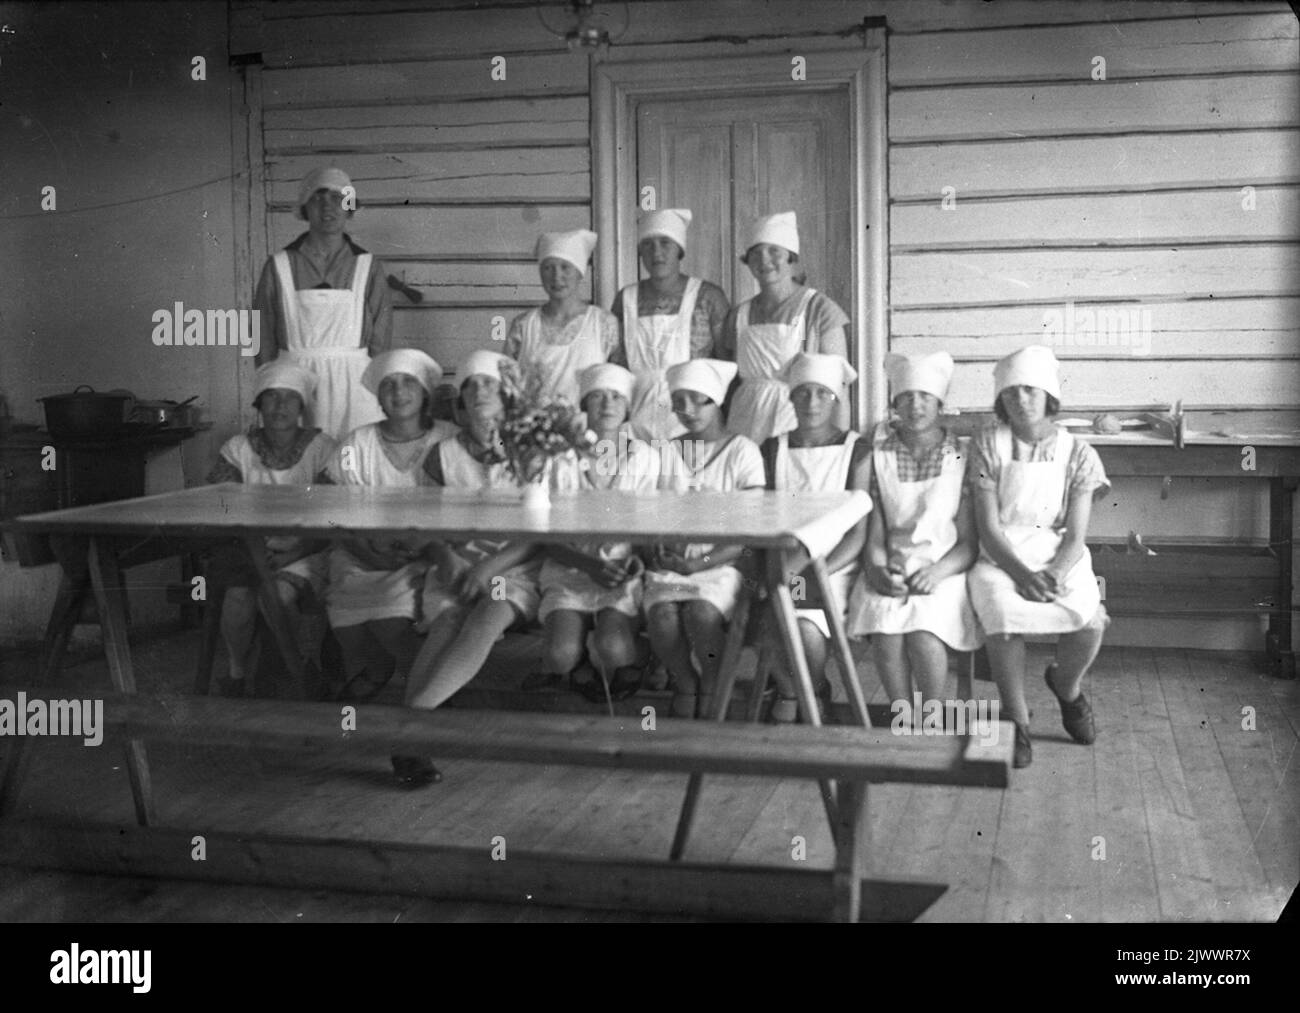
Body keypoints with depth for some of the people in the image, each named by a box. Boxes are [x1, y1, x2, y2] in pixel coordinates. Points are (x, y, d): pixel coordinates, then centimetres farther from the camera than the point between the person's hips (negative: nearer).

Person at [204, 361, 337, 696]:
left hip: (304, 553, -2)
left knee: (280, 594, -32)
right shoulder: (238, 449, 5)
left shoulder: (321, 448, -2)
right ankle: (238, 674, -2)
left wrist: (294, 551, -20)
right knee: (239, 596, -29)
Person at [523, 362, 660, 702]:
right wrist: (590, 565, -19)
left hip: (621, 576, 0)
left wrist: (636, 559, -17)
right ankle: (577, 667, 6)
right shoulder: (563, 457, -1)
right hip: (569, 574, 0)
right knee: (562, 653, -27)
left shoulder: (644, 458, 2)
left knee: (613, 649, -29)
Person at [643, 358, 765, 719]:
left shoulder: (742, 451, 2)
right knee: (662, 615, -28)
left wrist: (702, 563, -15)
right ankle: (685, 684, 0)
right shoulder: (667, 452, 14)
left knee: (702, 613, -32)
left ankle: (711, 689, -3)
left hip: (722, 563, -2)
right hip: (669, 565, 3)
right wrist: (658, 552, -11)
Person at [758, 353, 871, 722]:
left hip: (836, 568, -2)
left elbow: (858, 533, -5)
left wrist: (817, 573, -19)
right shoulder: (772, 450, 11)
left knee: (806, 630, -29)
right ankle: (789, 692, 5)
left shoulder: (856, 451, 1)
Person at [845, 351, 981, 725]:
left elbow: (969, 542, 0)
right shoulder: (878, 454, 7)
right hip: (890, 571, 1)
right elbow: (872, 530, 4)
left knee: (924, 637, -29)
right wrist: (877, 568, -15)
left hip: (943, 571, -1)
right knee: (886, 633, -29)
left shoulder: (961, 457, 3)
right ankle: (906, 722, -9)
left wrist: (937, 571, -16)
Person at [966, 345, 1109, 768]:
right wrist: (1022, 573, -22)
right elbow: (988, 529, -6)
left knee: (1090, 620, -27)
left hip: (1059, 558, 1)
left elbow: (1075, 536, -3)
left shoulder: (1077, 454, 3)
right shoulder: (988, 445, 0)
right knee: (1004, 617, -34)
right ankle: (1017, 720, -11)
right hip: (1000, 558, -1)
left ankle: (1066, 685, 11)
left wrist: (1055, 575, -23)